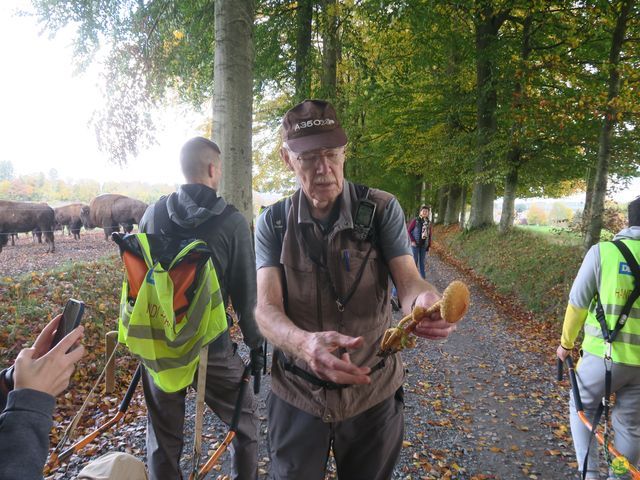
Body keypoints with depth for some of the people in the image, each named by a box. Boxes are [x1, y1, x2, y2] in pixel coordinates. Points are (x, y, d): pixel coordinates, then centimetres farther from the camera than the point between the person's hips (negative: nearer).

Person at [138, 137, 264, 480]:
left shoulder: (154, 213, -1)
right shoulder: (231, 221, -13)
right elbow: (245, 294, -11)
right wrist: (256, 345, 0)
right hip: (212, 344, -3)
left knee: (163, 435, 19)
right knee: (245, 423, 19)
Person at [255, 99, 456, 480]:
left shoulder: (381, 209, -9)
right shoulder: (273, 222, -7)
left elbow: (408, 280, -17)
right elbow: (267, 309, -17)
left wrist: (425, 301, -42)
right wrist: (305, 343, -40)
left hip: (373, 393, 0)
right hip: (297, 393, 1)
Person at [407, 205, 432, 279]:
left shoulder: (428, 222, 3)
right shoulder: (415, 220, -9)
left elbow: (430, 235, 8)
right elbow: (409, 230, -5)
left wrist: (428, 246, 6)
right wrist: (412, 241, -11)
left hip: (424, 245, 4)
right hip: (415, 244, -4)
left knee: (422, 261, 11)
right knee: (414, 260, 2)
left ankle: (423, 277, 18)